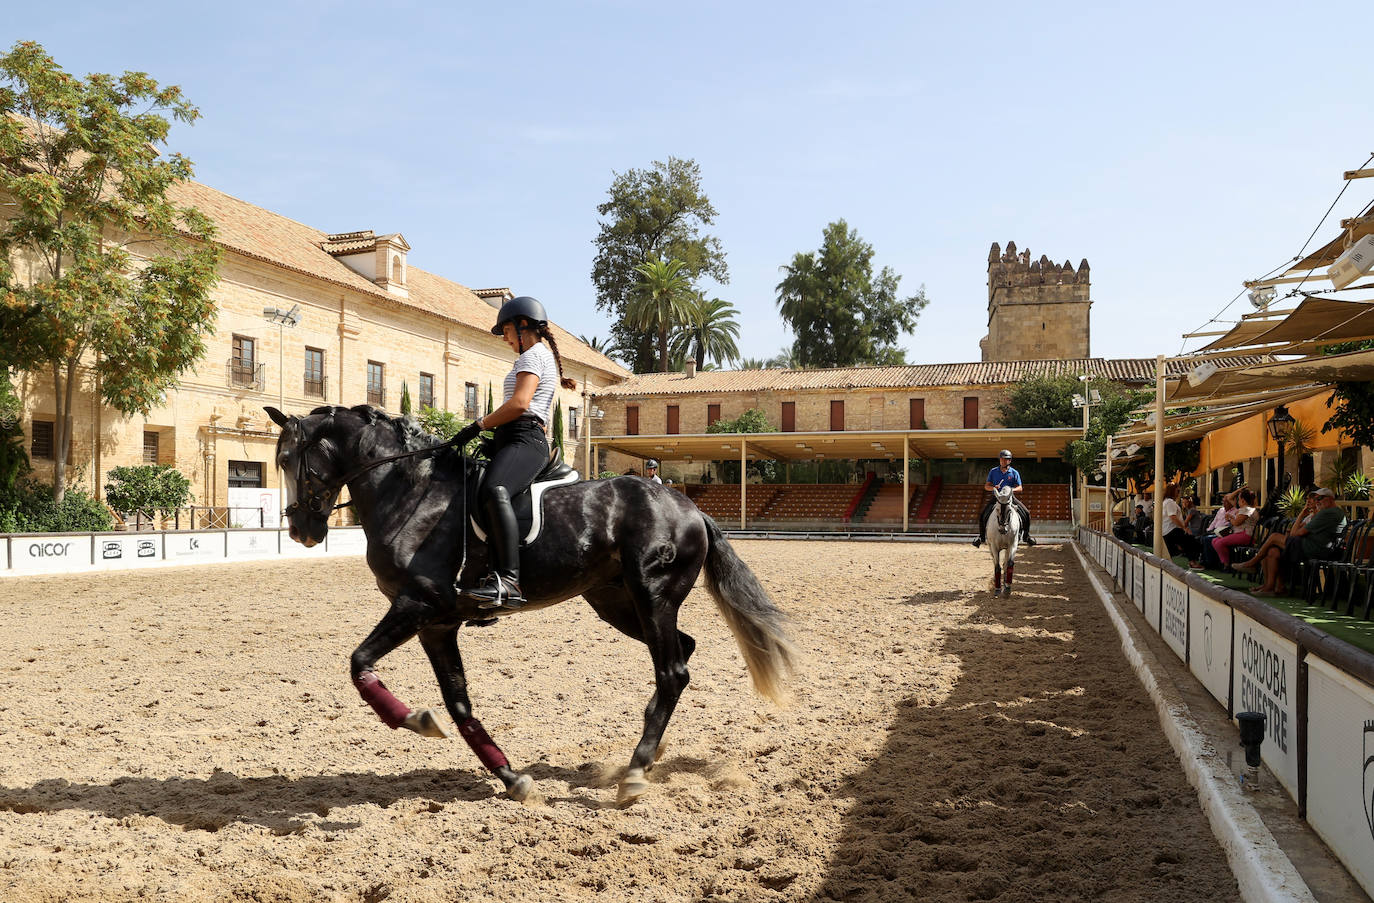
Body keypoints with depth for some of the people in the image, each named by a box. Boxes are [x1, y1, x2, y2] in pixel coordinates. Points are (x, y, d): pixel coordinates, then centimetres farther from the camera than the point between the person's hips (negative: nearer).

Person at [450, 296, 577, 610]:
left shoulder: (532, 355, -2)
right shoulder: (547, 356, 30)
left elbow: (520, 403, -16)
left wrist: (477, 426, -13)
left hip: (524, 439, -12)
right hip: (519, 440, 12)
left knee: (494, 490, -37)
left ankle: (508, 580, -50)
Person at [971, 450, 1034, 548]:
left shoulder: (1014, 473, 2)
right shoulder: (993, 471, 5)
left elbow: (1020, 488, 1)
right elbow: (986, 486, 7)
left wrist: (1012, 490, -21)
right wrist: (993, 488, -16)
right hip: (996, 497, 0)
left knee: (1026, 514, -13)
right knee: (982, 515, -15)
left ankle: (1026, 536, 7)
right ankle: (981, 537, 2)